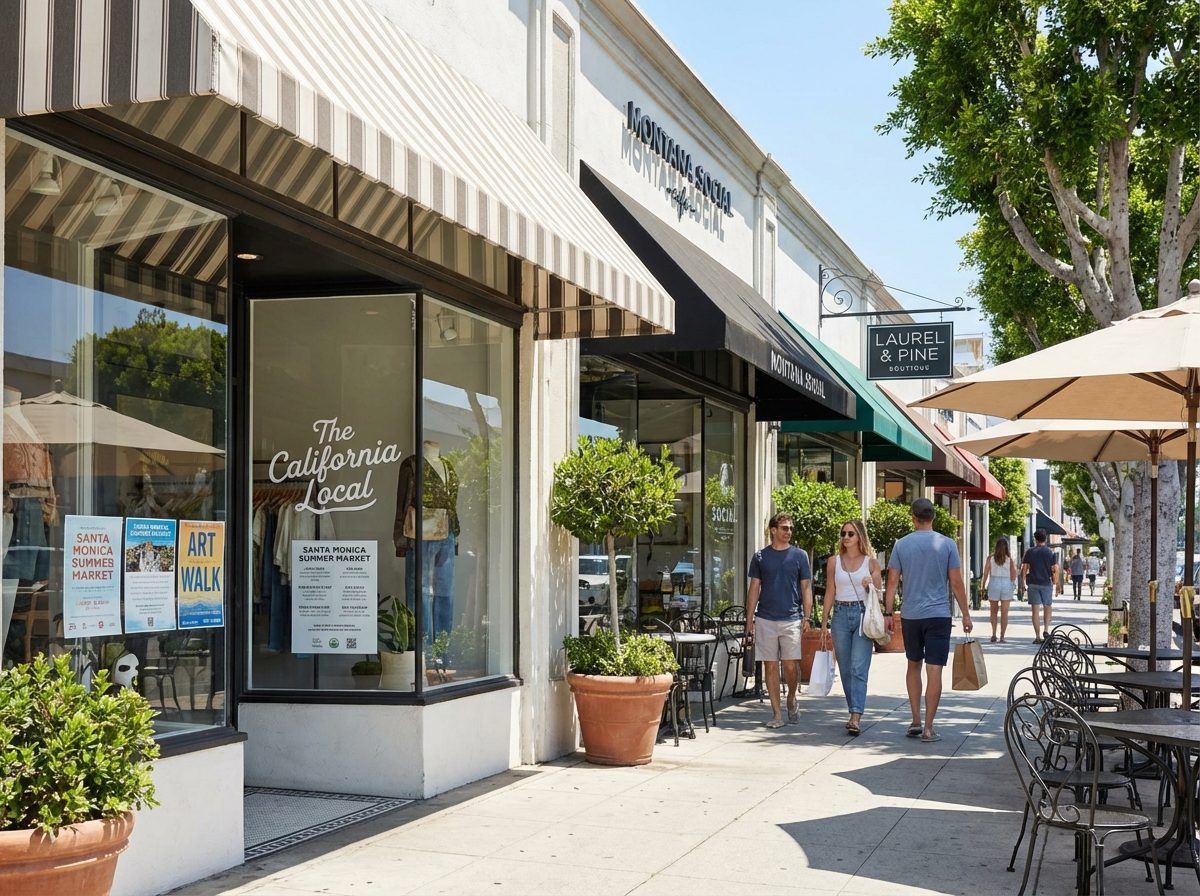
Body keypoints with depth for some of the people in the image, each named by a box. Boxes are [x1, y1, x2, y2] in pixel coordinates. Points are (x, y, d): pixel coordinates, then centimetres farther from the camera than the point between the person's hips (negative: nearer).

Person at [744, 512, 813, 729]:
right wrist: (749, 621, 3)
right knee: (771, 666, 3)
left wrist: (807, 617, -6)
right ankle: (776, 714, 9)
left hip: (791, 619, -1)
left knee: (791, 666, -6)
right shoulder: (760, 556, 7)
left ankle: (791, 699, 23)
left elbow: (806, 587, 6)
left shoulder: (799, 556, 5)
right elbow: (754, 589, 8)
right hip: (765, 620, 1)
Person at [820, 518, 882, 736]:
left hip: (863, 614, -3)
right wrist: (824, 622, 8)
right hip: (841, 614, 3)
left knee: (859, 668, -12)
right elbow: (829, 593, 12)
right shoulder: (834, 561, 9)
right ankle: (855, 713, 18)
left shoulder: (871, 562, 4)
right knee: (845, 669, 7)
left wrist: (871, 584, -15)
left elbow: (878, 593, 8)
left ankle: (856, 717, -18)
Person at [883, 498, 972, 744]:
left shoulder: (901, 545, 0)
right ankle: (928, 727, -2)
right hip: (938, 615, -2)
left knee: (913, 666, 17)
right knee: (934, 671, -1)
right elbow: (956, 583, -3)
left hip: (910, 615, 2)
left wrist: (888, 613, 5)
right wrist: (966, 614, 5)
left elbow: (892, 582, -1)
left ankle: (915, 721, 16)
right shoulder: (947, 544, -3)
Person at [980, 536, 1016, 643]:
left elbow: (986, 573, -2)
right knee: (1004, 613, 5)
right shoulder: (1009, 559, -1)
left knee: (994, 611, 15)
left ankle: (994, 634, 5)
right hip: (1006, 584, 0)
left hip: (994, 583, 0)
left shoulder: (991, 558, -1)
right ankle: (1002, 637, 2)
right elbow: (1014, 574, 0)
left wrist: (983, 586, 5)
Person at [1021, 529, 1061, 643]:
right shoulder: (1051, 553, -1)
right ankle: (1046, 629, -2)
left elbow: (1024, 569, 0)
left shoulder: (1030, 552, 1)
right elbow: (1055, 570, -3)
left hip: (1033, 584, 0)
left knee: (1035, 610, 2)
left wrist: (1023, 583, 9)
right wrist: (1057, 584, 7)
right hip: (1046, 583, 0)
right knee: (1048, 606, 16)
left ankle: (1038, 636, 1)